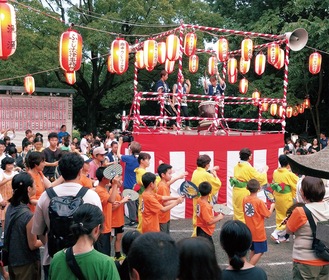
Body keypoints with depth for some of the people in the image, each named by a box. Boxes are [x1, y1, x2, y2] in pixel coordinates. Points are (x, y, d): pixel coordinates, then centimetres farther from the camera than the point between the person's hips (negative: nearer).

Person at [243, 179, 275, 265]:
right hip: (258, 232, -7)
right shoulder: (259, 202, -20)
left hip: (249, 231, 7)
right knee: (259, 252, 2)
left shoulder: (245, 199, -2)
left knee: (253, 250, 20)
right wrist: (272, 207, 5)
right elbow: (268, 215, -13)